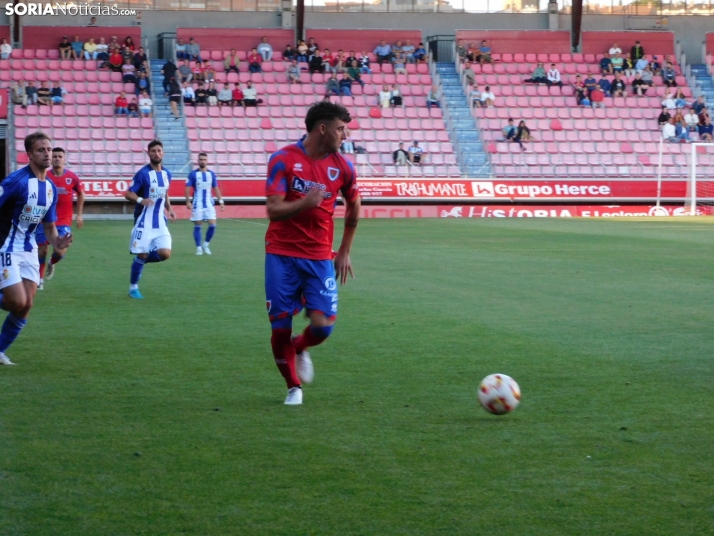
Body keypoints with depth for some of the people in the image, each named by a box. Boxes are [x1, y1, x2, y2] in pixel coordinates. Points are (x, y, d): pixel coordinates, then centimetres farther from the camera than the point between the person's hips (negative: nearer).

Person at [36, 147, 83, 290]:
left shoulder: (72, 177, -4)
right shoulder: (44, 177, -6)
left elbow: (80, 194, 13)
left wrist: (79, 214, 12)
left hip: (64, 221, 0)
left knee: (60, 252, -12)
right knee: (42, 250, 4)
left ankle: (51, 264, 24)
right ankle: (40, 280, 23)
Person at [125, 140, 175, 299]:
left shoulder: (167, 174, 9)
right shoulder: (143, 173, -10)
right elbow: (128, 194, -10)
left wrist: (169, 209, 8)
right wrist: (141, 200, -29)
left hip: (160, 222, 5)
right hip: (144, 222, -5)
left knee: (165, 254, -9)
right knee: (142, 255, -4)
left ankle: (139, 261, 20)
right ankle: (133, 288, 14)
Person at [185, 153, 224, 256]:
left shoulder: (211, 174, 7)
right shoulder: (193, 174, -3)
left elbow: (216, 188, 13)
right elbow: (188, 188, -4)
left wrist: (221, 201, 8)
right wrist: (188, 201, -14)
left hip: (209, 204, 3)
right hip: (197, 204, -3)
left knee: (212, 225, -6)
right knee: (197, 226, -1)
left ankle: (206, 245, 12)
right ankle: (199, 248, 8)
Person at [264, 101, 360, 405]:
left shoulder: (342, 167, 2)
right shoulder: (283, 160, -9)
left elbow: (353, 208, 18)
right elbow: (273, 210, -15)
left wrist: (345, 252, 19)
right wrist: (304, 203, -33)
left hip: (320, 257, 2)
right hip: (282, 255, -2)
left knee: (323, 325, -10)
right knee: (280, 326, -2)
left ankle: (300, 349, 26)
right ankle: (293, 387, 20)